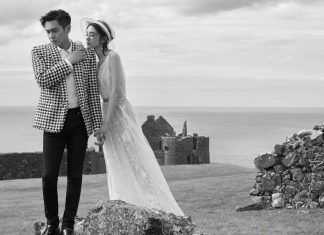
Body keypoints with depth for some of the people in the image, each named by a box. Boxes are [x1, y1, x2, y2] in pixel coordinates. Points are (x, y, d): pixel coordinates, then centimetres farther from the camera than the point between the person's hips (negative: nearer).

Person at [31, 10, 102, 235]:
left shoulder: (87, 54, 8)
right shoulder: (39, 52, 4)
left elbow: (93, 90, 9)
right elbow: (43, 79, -13)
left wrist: (98, 125, 6)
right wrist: (68, 62, -10)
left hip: (80, 119, 2)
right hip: (54, 119, -1)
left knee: (75, 175, 4)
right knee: (49, 175, -4)